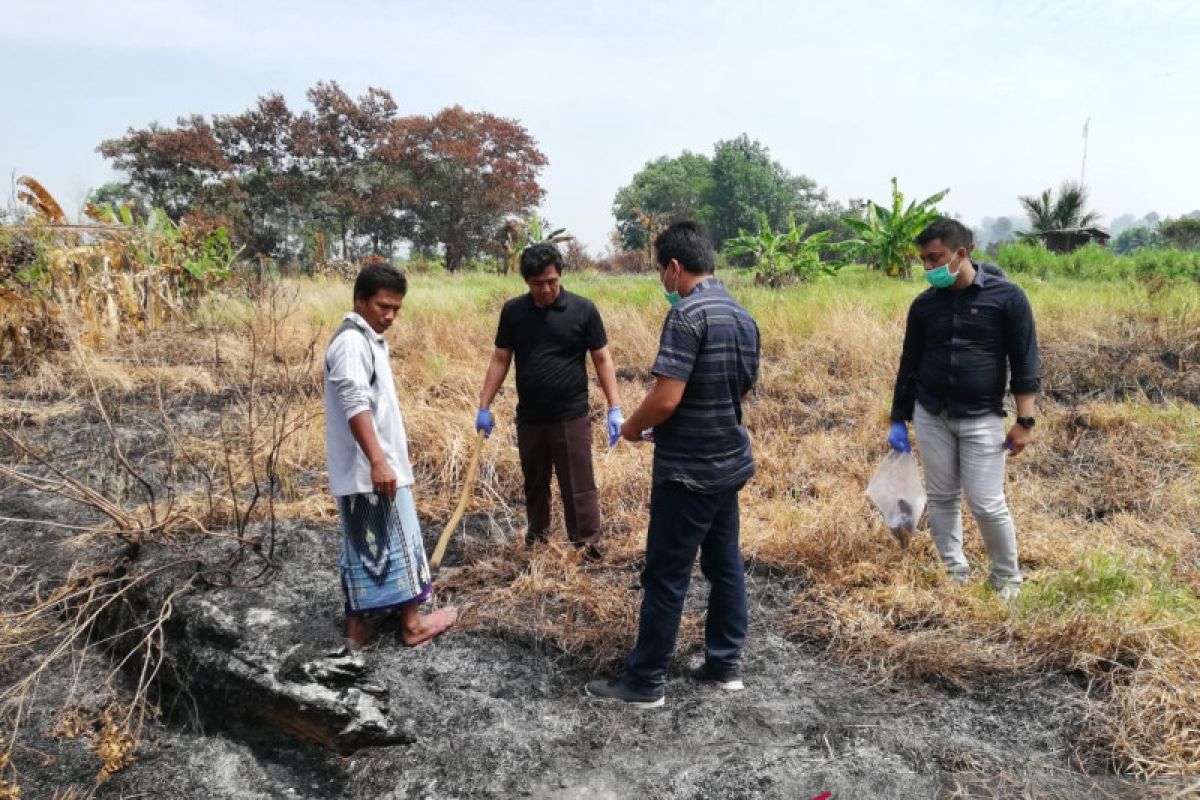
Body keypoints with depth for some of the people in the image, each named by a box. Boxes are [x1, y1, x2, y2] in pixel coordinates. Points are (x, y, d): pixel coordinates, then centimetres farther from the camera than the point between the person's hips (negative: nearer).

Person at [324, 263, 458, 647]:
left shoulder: (368, 339, 16)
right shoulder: (351, 341, -16)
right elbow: (355, 405, -26)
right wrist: (378, 461, -30)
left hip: (379, 464, 10)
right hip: (368, 468, -10)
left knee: (365, 545, 14)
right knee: (394, 543, 0)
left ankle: (361, 621, 23)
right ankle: (412, 623, 12)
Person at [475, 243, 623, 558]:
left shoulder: (583, 310, -7)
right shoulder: (513, 311, 0)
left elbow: (602, 359, -4)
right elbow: (500, 360, 6)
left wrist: (615, 408, -10)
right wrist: (484, 406, 3)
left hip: (572, 417, -3)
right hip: (529, 418, 3)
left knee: (579, 488, -1)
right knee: (534, 484, 19)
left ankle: (588, 551, 7)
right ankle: (537, 537, 38)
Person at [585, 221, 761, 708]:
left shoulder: (687, 315, -20)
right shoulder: (743, 316, 9)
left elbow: (666, 399, -24)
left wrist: (632, 427, -6)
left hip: (688, 471, -9)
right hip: (730, 463, 9)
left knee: (666, 577, 1)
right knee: (725, 565, 16)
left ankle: (644, 682, 12)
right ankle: (725, 664, 28)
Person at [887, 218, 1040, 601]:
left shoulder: (1006, 296, -7)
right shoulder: (924, 304, 3)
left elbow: (1024, 361, -6)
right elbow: (909, 364, 10)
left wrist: (1024, 421, -9)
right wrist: (898, 420, 11)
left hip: (982, 418, -3)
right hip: (930, 416, 4)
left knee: (987, 504, -2)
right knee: (942, 499, 9)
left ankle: (1008, 579, 20)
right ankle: (954, 576, 24)